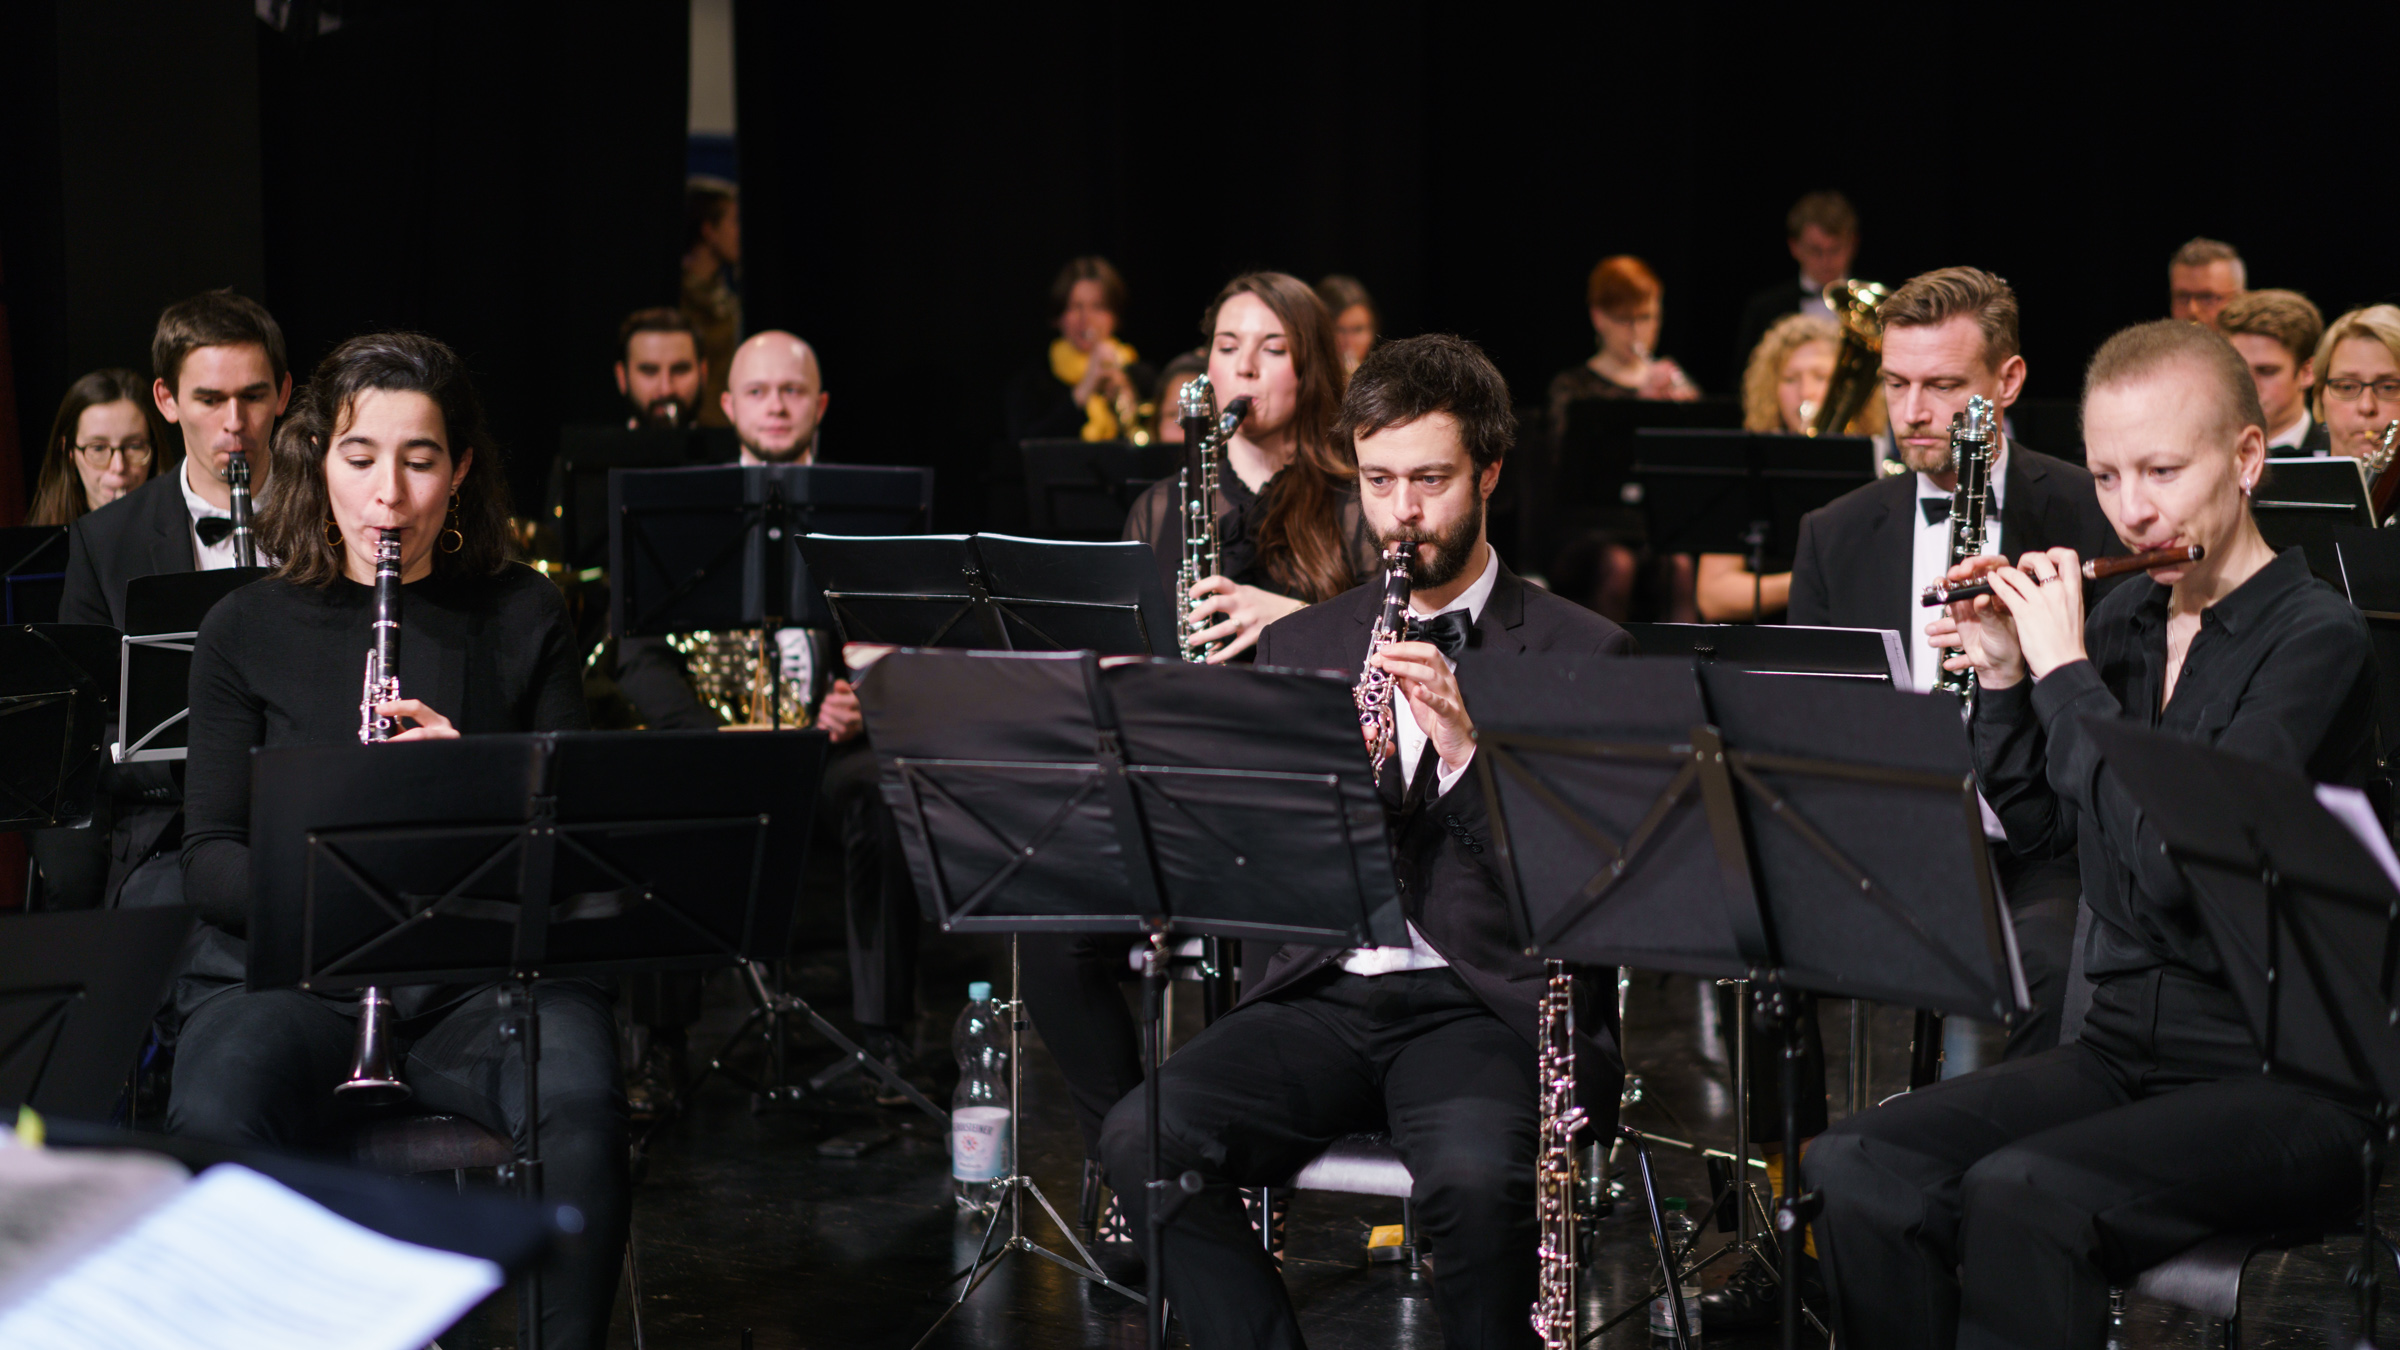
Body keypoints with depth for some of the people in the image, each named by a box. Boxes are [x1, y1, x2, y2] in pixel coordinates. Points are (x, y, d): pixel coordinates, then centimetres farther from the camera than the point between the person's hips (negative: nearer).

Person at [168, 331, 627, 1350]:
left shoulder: (523, 618, 8)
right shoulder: (247, 631, 7)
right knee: (215, 1122, -34)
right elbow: (210, 856, 3)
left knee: (580, 1108, -33)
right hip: (287, 970, 0)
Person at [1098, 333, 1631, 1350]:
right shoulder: (1300, 646, 16)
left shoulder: (1580, 653, 5)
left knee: (1472, 1175, -35)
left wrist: (1470, 752, -18)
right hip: (1327, 993, 3)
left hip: (1487, 1000, -3)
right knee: (1141, 1139, -24)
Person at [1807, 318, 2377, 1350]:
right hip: (2119, 1052, 7)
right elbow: (2036, 826, 19)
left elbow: (2170, 859, -23)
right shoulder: (2119, 619, 9)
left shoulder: (2317, 640, -12)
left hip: (2281, 1087, -7)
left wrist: (2065, 669, -16)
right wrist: (2003, 678, 4)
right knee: (1852, 1167, -17)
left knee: (2018, 1194, -33)